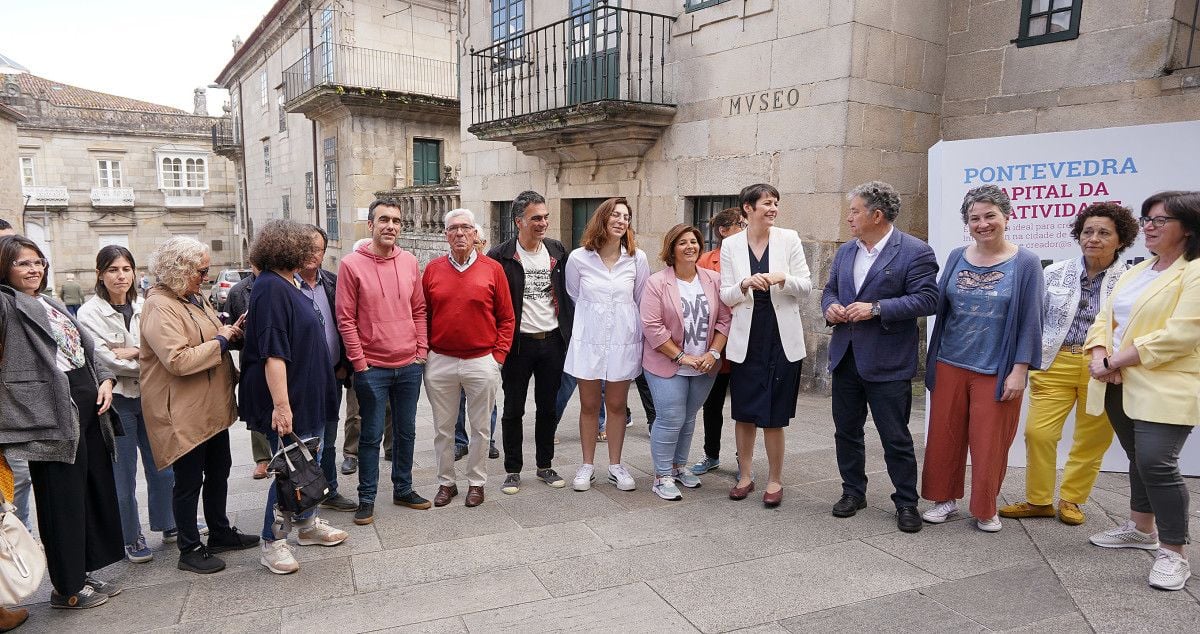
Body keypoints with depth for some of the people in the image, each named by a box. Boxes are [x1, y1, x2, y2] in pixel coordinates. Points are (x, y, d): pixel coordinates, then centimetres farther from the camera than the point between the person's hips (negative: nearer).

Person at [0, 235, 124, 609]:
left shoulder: (53, 305, 20)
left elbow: (87, 349, 21)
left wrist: (105, 379, 7)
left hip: (87, 408, 8)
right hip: (53, 413, -8)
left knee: (96, 490, 13)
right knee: (63, 500, 0)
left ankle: (83, 573, 26)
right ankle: (66, 588, 14)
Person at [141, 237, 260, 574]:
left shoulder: (195, 298, 10)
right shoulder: (160, 307, -19)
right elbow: (178, 360, -28)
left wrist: (230, 332, 6)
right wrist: (220, 340, -19)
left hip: (213, 406, 9)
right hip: (183, 412, -9)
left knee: (219, 470, 19)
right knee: (189, 480, 3)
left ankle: (220, 533, 34)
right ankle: (190, 549, 18)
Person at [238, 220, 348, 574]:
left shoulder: (294, 283, 10)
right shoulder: (271, 289, -20)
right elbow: (272, 353, -26)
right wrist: (281, 405, -29)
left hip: (310, 395, 10)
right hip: (289, 399, -10)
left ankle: (307, 525, 34)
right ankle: (272, 544, 14)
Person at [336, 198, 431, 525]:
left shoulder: (409, 262, 5)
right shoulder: (351, 264, -7)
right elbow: (345, 318, -7)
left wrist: (421, 351, 4)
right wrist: (359, 362, -9)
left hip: (409, 366, 4)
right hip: (372, 368, -4)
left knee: (406, 432, 14)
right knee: (371, 435, 5)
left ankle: (403, 489, 30)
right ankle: (366, 499, 19)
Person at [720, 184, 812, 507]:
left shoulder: (789, 239, 0)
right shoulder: (731, 245, 1)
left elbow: (807, 286, 0)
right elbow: (726, 297, 2)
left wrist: (782, 279, -19)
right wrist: (745, 284, -19)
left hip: (781, 338, -1)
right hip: (746, 340, 1)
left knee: (774, 415, 3)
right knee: (743, 412, 9)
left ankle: (775, 480, 20)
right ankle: (745, 475, 27)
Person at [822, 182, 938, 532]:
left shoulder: (915, 252, -9)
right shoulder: (845, 251, 11)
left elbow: (927, 299, -15)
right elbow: (829, 290, 19)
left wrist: (875, 309, -22)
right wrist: (830, 307, -4)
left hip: (887, 362, -6)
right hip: (846, 356, 6)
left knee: (896, 437, 3)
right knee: (846, 431, 14)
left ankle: (906, 502, 20)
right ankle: (853, 492, 30)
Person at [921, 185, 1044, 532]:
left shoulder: (1025, 263, -5)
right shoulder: (956, 257, 4)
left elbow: (1030, 321, -6)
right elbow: (940, 307, 8)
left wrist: (1019, 371, -10)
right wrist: (933, 360, 6)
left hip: (996, 371, -3)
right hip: (950, 364, 3)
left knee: (989, 442, 6)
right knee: (944, 436, 9)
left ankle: (986, 509, 25)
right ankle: (946, 499, 27)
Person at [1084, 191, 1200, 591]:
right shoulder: (1137, 271, 16)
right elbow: (1106, 319, 11)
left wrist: (1116, 361, -17)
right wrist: (1099, 357, -8)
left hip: (1164, 389, -7)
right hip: (1122, 386, 8)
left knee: (1157, 464, -13)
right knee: (1140, 460, 18)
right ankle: (1141, 528, 33)